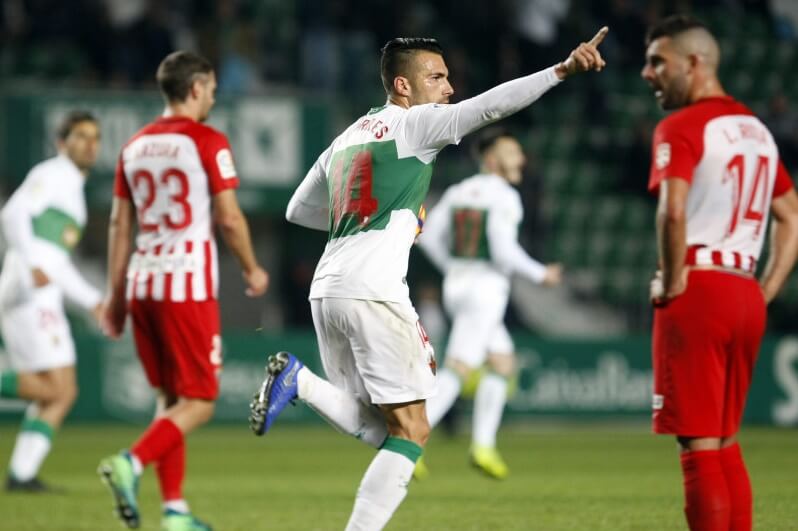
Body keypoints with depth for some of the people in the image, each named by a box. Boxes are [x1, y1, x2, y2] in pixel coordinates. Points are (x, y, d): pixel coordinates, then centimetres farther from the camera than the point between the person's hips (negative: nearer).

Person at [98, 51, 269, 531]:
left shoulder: (136, 146, 12)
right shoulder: (208, 142, -6)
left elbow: (119, 224, 12)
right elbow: (229, 218, -10)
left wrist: (116, 294, 16)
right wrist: (252, 270, 6)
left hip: (142, 282, 7)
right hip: (190, 284, -7)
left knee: (170, 398, 14)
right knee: (199, 402, -2)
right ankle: (132, 463, -23)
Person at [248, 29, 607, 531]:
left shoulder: (348, 136, 21)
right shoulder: (412, 123, -1)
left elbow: (299, 210, 30)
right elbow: (490, 105, -13)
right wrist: (563, 69, -18)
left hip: (327, 291, 8)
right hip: (373, 291, -8)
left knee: (378, 429, 13)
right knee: (411, 430, -2)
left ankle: (297, 378, -6)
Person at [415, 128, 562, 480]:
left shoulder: (458, 192, 10)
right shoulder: (504, 197, -12)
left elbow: (429, 237, 7)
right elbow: (505, 250, -19)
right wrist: (540, 275, -4)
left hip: (457, 283, 8)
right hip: (487, 289, -8)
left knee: (503, 363, 18)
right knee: (457, 371, -10)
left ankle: (483, 446, 14)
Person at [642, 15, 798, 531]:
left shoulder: (681, 128, -8)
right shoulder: (757, 129, 17)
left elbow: (673, 212, -24)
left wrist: (672, 286, -12)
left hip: (697, 291, -8)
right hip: (746, 296, 8)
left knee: (700, 444, -6)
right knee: (726, 442, 15)